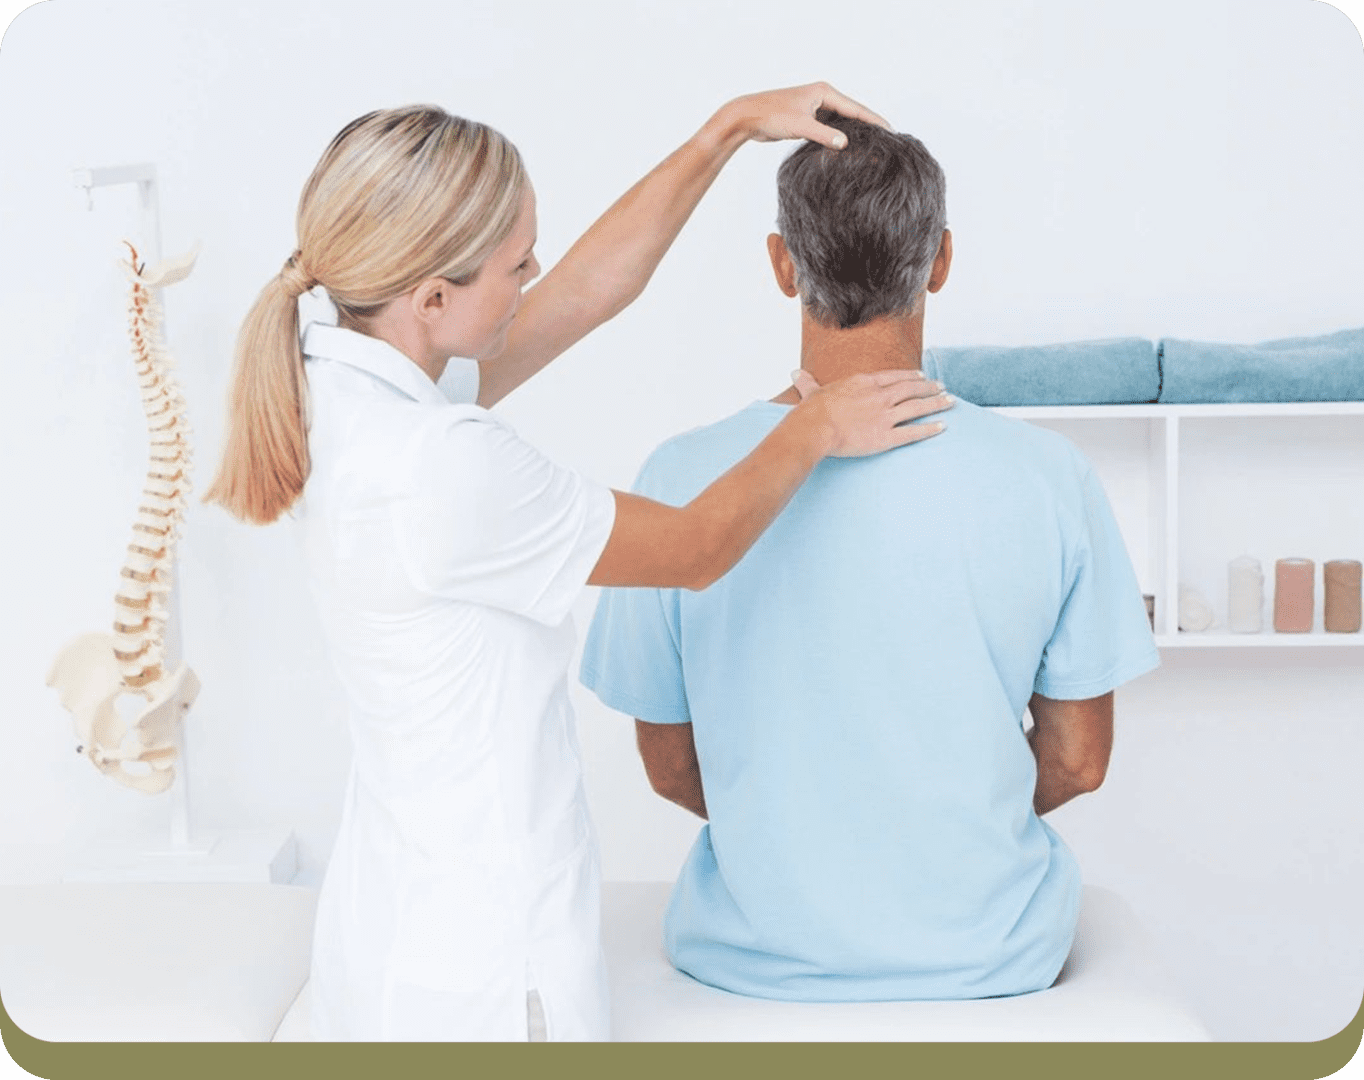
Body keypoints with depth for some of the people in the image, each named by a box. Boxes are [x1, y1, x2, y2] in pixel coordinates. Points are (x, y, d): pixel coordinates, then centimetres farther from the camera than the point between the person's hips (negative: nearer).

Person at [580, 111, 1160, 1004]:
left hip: (752, 959, 1)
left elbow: (671, 769, -3)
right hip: (991, 957, 0)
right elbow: (1078, 761, -4)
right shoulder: (1049, 477, -14)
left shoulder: (683, 479, -14)